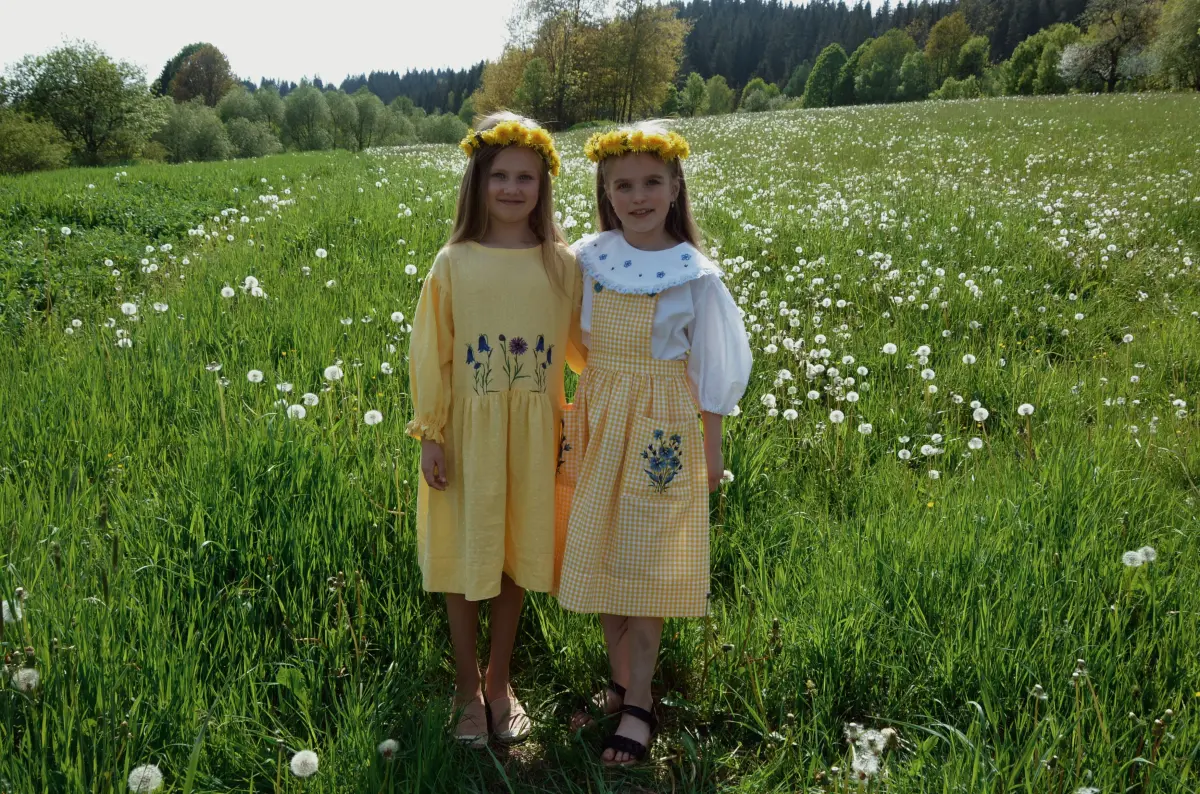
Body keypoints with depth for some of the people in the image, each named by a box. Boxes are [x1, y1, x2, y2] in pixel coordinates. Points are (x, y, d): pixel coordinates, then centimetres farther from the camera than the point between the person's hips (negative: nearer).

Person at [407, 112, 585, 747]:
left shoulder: (561, 264, -2)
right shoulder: (453, 263, -5)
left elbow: (581, 347, 8)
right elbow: (429, 355, -2)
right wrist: (430, 435, -4)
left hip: (533, 433, 1)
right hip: (468, 431, -1)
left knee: (516, 555, 13)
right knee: (463, 558, 10)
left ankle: (499, 683, 33)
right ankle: (467, 689, 29)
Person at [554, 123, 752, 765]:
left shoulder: (694, 275, -8)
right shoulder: (587, 259, -1)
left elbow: (711, 368, -2)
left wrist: (711, 447, 0)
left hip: (660, 426, -3)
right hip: (597, 418, 4)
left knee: (644, 562, 3)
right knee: (598, 557, 11)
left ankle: (637, 704, 16)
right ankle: (621, 684, 28)